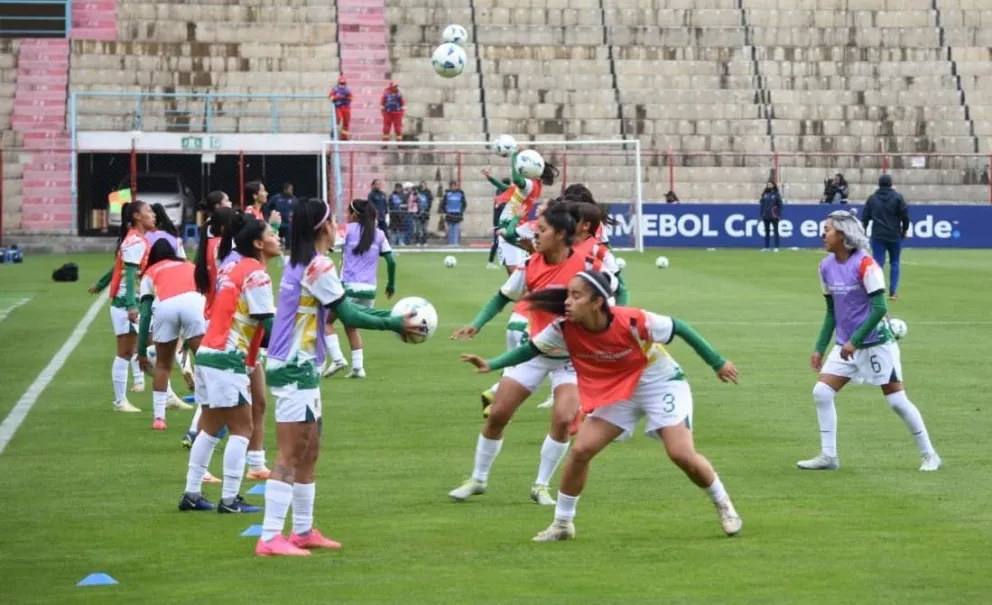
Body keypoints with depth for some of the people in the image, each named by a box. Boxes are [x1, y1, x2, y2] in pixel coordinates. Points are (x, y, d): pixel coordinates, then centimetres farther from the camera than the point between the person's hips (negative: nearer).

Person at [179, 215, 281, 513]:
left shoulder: (232, 268, 14)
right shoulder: (255, 274, -12)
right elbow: (270, 323, -15)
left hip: (208, 353, 9)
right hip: (227, 358, -9)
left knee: (210, 427, 14)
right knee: (241, 428, -2)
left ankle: (191, 494, 17)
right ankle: (229, 499, -2)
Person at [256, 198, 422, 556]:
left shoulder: (301, 264, 12)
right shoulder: (318, 266, -16)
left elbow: (344, 309, 14)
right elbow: (349, 316, -14)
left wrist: (390, 316, 9)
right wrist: (395, 325, -6)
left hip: (302, 367, 10)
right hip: (294, 369, -10)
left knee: (309, 451, 16)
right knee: (290, 455, -10)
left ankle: (304, 531, 22)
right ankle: (270, 538, -11)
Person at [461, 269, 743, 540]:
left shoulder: (633, 322, -33)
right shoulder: (565, 329, -21)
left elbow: (680, 328, -19)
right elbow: (529, 350, -8)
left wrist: (718, 363, -10)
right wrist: (491, 365, -23)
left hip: (661, 385, -4)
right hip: (617, 392, 4)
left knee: (681, 454, -17)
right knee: (581, 450, -7)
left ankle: (724, 506, 9)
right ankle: (562, 523, 9)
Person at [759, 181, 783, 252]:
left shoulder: (776, 194, -1)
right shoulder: (764, 194, 9)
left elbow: (780, 205, -2)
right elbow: (762, 204, 11)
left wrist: (779, 215, -9)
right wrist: (761, 215, 8)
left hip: (774, 216, -4)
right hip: (766, 216, 4)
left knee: (775, 231, -1)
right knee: (767, 231, 8)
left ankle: (776, 247, -1)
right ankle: (766, 247, 12)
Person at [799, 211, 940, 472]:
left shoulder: (864, 265, -19)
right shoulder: (826, 266, 2)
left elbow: (879, 308, -21)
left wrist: (854, 341, -24)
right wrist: (820, 348, 9)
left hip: (876, 344, -6)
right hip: (845, 345, 6)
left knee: (897, 400, -2)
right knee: (821, 392, -5)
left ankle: (929, 454, 12)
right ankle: (828, 456, 4)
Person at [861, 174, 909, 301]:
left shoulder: (872, 198, 4)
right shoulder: (897, 197, -4)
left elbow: (865, 217, 6)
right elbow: (905, 215, -6)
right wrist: (905, 229, 7)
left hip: (877, 236, 1)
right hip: (894, 235, -1)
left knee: (878, 263, 0)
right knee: (895, 263, 11)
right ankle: (893, 292, 7)